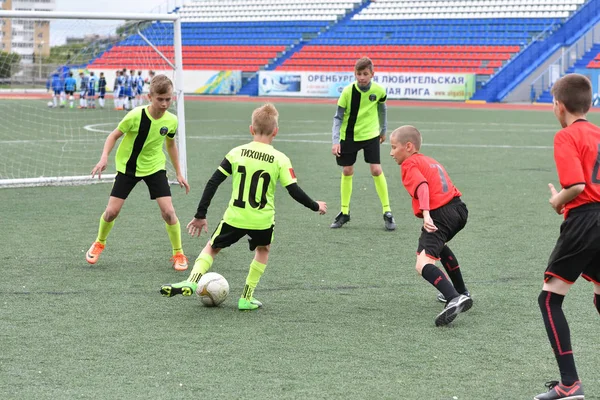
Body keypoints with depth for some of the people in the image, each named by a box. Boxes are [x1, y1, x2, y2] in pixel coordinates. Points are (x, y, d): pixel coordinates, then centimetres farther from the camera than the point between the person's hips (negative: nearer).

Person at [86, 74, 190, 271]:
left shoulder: (171, 121, -12)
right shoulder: (136, 116, -24)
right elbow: (114, 136, -11)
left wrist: (179, 173, 9)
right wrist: (104, 158, -25)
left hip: (155, 167, 2)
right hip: (128, 167, -2)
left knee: (168, 211, -12)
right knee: (112, 211, -2)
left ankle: (178, 254, 6)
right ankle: (99, 243, 28)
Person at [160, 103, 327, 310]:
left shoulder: (236, 153, -1)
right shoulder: (280, 159, -5)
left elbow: (213, 183, -2)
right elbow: (295, 191, -6)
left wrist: (200, 215, 5)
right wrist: (315, 206, 12)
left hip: (234, 217, 0)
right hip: (263, 220, 0)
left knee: (211, 247, 19)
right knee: (263, 250, 28)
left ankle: (192, 281, -6)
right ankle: (246, 298, 22)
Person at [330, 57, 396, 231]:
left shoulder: (378, 90, -13)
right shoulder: (348, 91, -18)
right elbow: (338, 117, -12)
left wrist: (383, 130, 18)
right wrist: (336, 141, -21)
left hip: (370, 134, 0)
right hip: (348, 136, 0)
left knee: (376, 170, -10)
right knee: (347, 172, 7)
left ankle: (387, 212, 1)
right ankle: (344, 212, 22)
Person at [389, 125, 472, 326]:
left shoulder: (410, 164, -1)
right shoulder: (430, 161, 27)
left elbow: (422, 187, -18)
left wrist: (426, 214, -31)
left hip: (440, 214, -9)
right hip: (459, 209, 9)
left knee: (423, 265, -17)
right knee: (439, 245, 38)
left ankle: (455, 299, -39)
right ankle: (460, 293, 45)